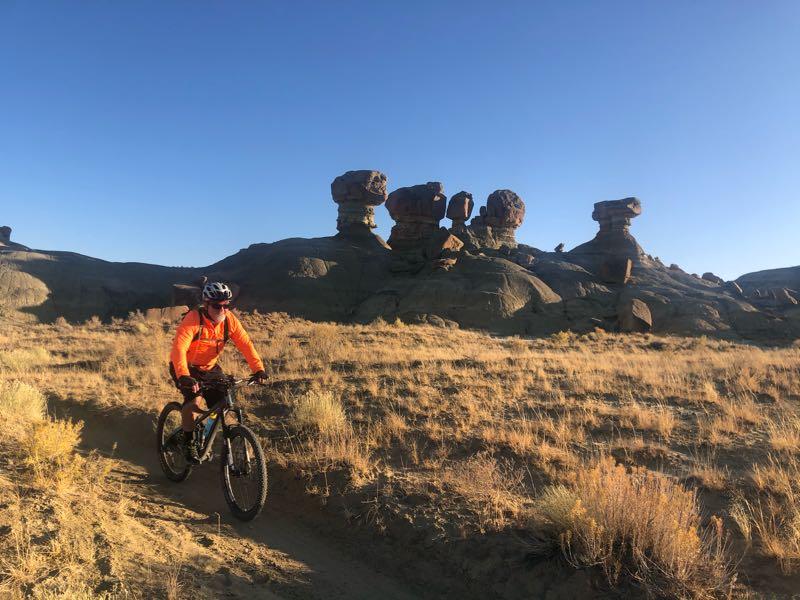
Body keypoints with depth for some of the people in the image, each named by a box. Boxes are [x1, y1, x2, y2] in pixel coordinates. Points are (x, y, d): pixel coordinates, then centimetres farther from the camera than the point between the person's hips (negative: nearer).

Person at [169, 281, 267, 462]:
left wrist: (258, 369, -30)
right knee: (193, 399, -26)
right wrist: (184, 376, -53)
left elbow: (245, 343, -17)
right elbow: (179, 348, -38)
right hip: (186, 368, -4)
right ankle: (188, 444, -7)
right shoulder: (193, 319, -28)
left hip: (210, 367, 5)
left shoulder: (229, 320, -14)